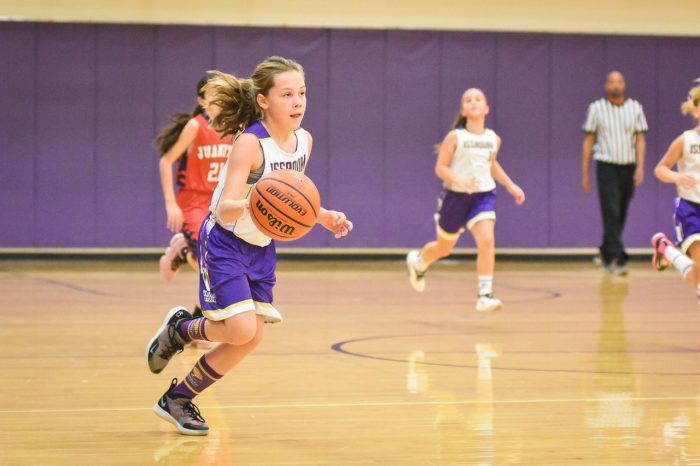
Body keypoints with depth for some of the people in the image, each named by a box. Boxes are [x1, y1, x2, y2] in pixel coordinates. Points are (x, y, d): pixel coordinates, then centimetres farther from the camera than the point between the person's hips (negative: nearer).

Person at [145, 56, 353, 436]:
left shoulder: (304, 141, -3)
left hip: (262, 248, 7)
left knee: (250, 339, 3)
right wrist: (250, 203, -52)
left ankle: (178, 400, 19)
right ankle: (179, 329, 11)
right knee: (241, 329, -22)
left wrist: (322, 216, -1)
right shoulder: (250, 143, -25)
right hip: (225, 243, -7)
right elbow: (225, 209, -32)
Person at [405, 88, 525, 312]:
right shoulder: (455, 137, -11)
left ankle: (485, 295, -20)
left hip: (483, 195, 2)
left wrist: (510, 185, 16)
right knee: (444, 247, 16)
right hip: (455, 195, -2)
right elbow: (440, 168, -11)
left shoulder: (494, 139, 2)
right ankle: (417, 262, 50)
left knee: (487, 241, -22)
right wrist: (459, 181, -28)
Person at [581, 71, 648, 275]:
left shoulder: (635, 108, 6)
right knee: (612, 214, -13)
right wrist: (585, 174, 1)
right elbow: (588, 141, 4)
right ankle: (618, 259, -19)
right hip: (606, 166, -3)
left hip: (628, 167, 3)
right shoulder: (596, 109, 1)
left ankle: (606, 254, 27)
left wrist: (640, 167, -10)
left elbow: (640, 140, 4)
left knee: (620, 216, 10)